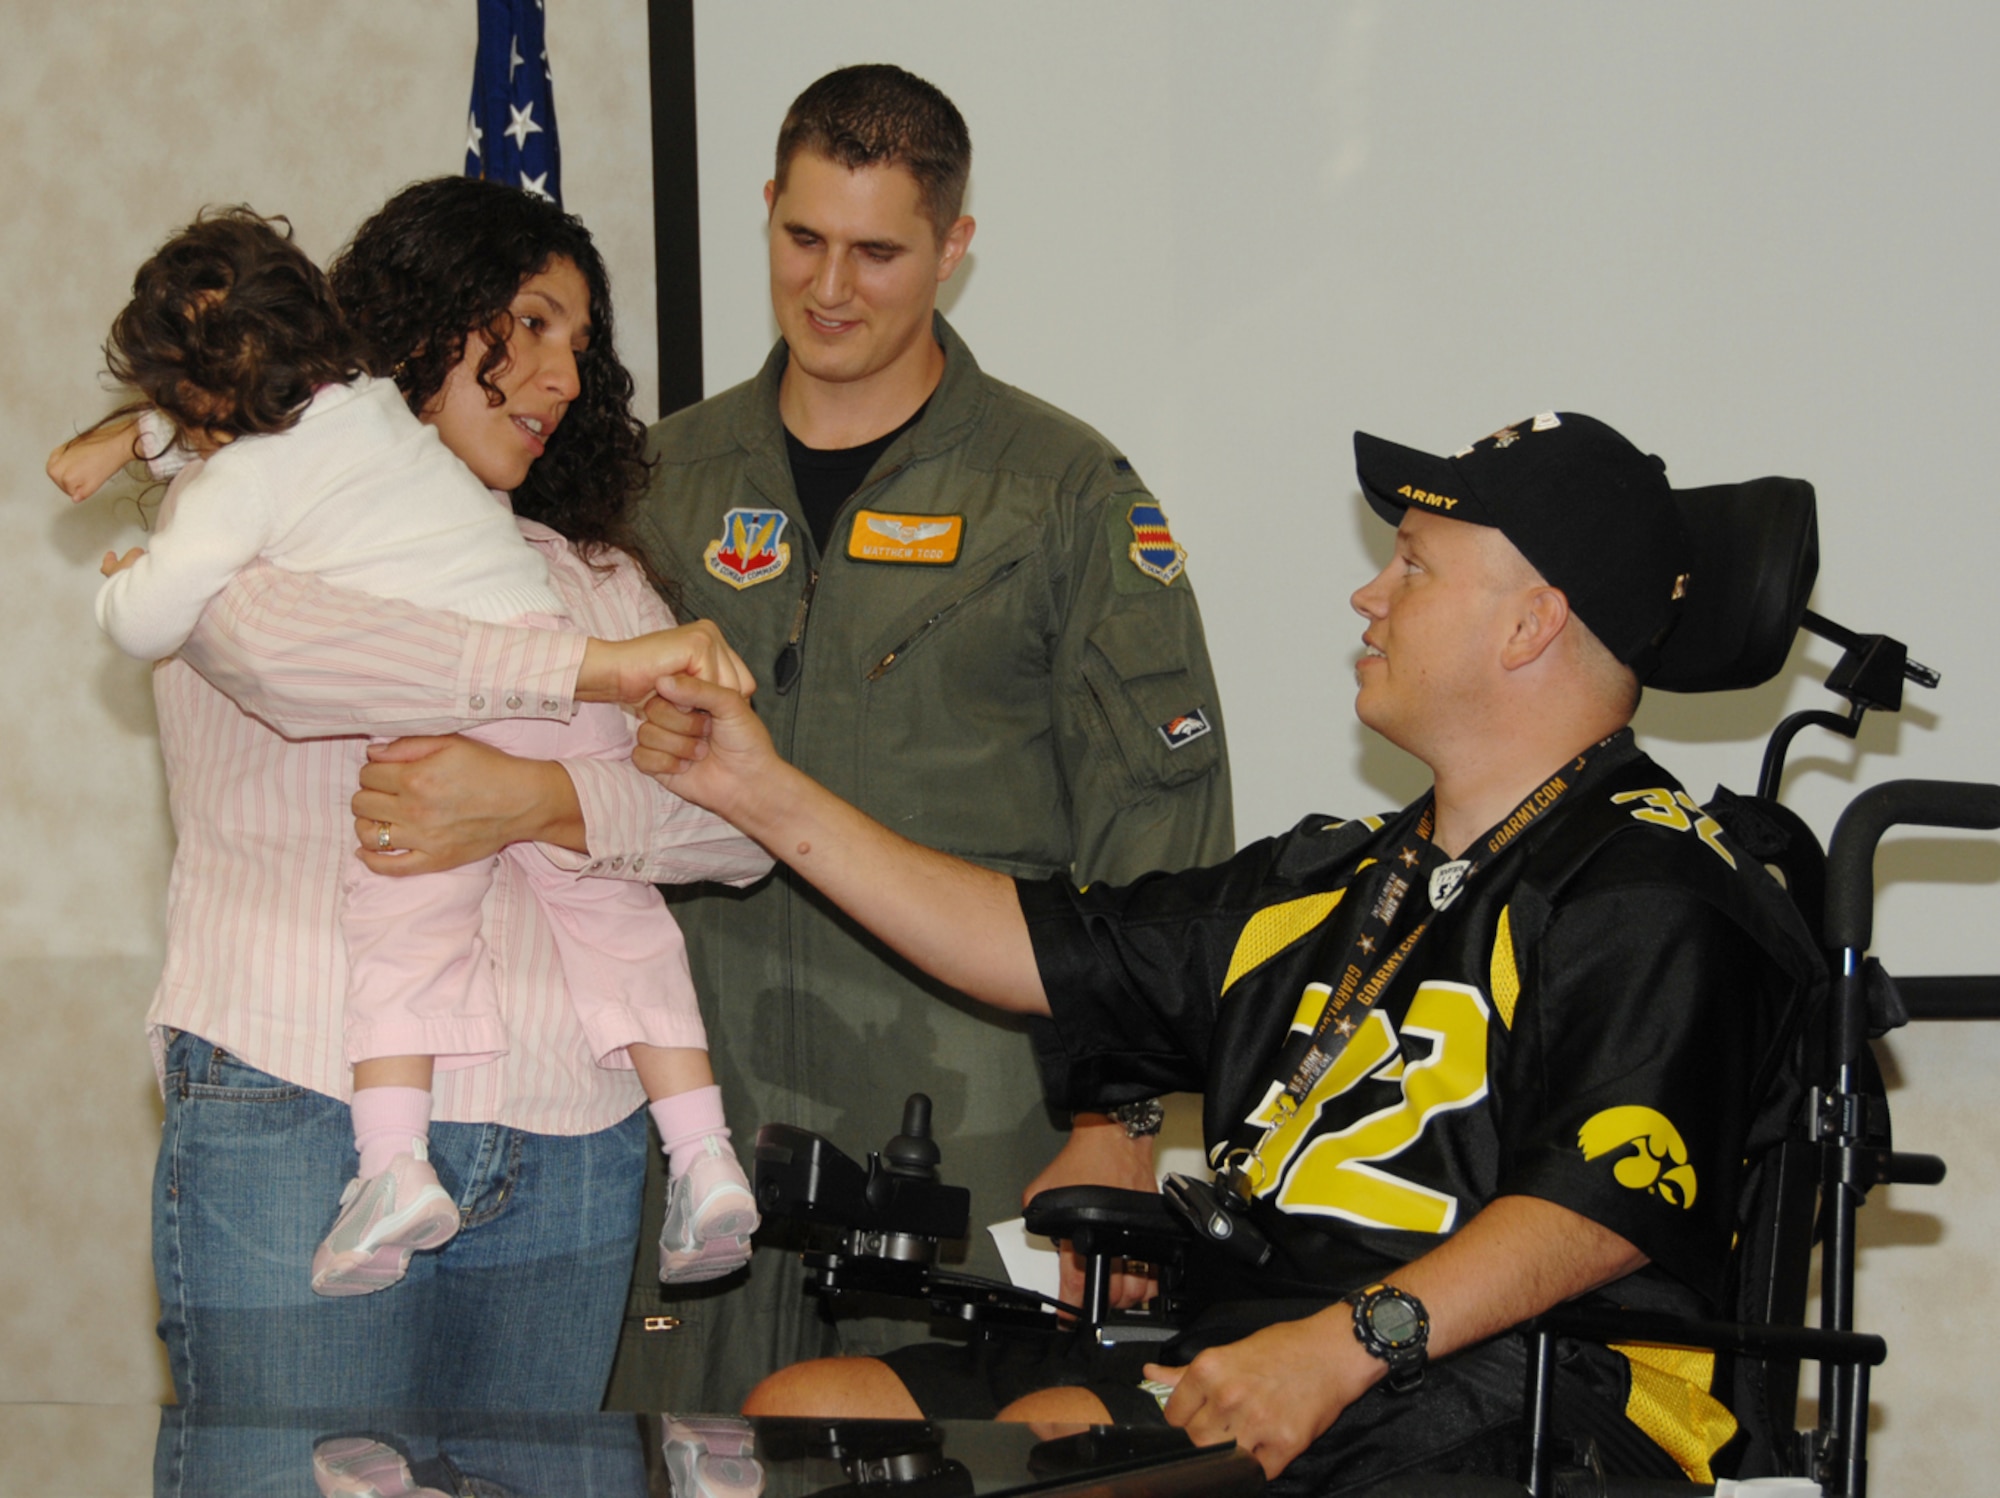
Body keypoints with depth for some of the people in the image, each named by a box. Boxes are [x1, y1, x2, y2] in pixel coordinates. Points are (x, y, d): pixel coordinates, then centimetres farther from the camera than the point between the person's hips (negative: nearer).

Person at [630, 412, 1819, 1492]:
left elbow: (1602, 1199, -19)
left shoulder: (1652, 893, -4)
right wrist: (770, 796, 29)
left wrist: (1347, 1347, -30)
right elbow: (1039, 950, 30)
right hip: (1238, 1352, 9)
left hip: (1491, 1399, -9)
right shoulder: (1337, 880, 25)